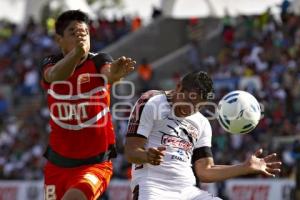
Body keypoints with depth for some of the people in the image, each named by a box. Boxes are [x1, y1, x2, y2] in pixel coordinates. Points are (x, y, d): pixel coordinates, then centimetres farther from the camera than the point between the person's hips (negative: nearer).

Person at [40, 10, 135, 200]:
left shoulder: (98, 62, -7)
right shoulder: (51, 64, -2)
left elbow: (108, 73, -32)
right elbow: (55, 75, -28)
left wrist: (115, 73, -58)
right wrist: (76, 53, -49)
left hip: (95, 163, -4)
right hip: (58, 163, 4)